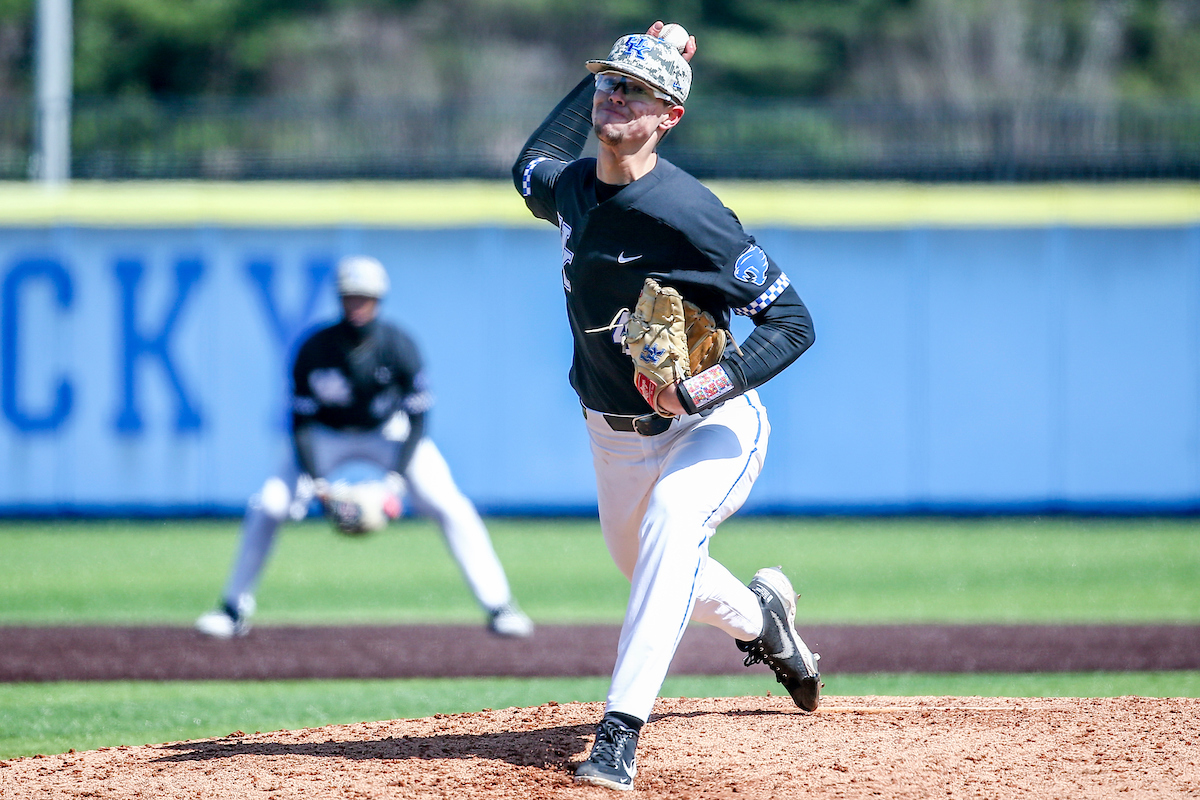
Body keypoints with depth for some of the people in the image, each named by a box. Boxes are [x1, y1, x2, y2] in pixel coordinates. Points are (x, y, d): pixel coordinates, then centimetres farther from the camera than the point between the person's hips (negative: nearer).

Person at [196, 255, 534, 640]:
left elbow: (417, 417, -17)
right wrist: (313, 478, -27)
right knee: (266, 507, -14)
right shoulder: (314, 350, -24)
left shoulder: (398, 347, -25)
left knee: (451, 508, -16)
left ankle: (498, 607, -7)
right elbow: (302, 420, -15)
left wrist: (398, 474, -27)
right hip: (327, 436, 1)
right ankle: (235, 608, 3)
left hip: (391, 433, -1)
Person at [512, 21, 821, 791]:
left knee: (670, 529, -35)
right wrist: (597, 77, 13)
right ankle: (761, 617, 55)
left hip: (713, 427, -7)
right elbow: (529, 168, 23)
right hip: (615, 433, 7)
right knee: (650, 574, 22)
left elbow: (793, 322, -23)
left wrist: (718, 382, -39)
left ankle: (620, 735, -42)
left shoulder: (689, 214, -27)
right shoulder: (569, 185, -6)